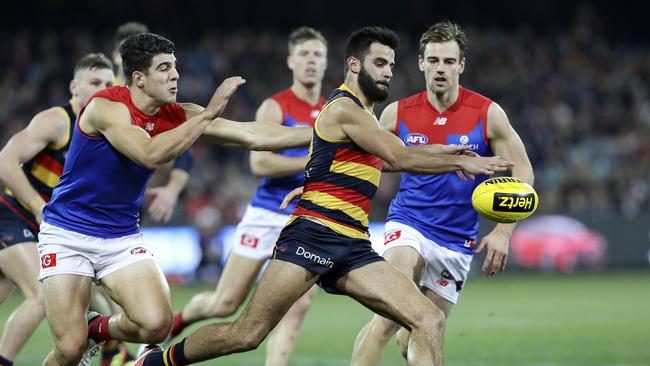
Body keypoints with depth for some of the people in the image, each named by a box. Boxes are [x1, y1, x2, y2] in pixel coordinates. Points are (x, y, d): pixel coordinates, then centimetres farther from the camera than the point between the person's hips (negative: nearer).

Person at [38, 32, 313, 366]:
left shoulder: (176, 115, -2)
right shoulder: (106, 107, -19)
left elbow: (252, 135, 0)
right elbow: (151, 154, -34)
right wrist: (209, 113, -31)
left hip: (122, 236, 5)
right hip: (67, 234, -5)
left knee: (156, 324, -19)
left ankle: (97, 330, 14)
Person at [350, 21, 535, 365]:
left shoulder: (488, 114, -4)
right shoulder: (398, 113, 0)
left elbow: (522, 174, 0)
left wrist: (503, 232, -9)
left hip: (456, 242, 1)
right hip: (408, 224, -1)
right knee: (388, 318, -25)